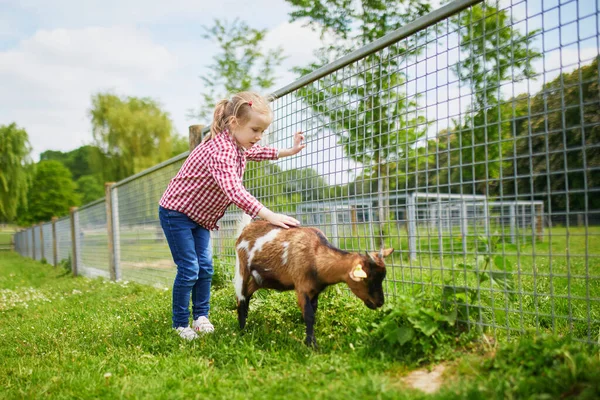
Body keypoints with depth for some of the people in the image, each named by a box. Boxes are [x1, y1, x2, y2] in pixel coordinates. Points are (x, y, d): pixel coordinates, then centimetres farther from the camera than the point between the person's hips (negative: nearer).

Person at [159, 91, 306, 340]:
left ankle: (201, 316, 20)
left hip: (201, 216, 9)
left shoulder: (239, 145, -2)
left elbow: (256, 152, 24)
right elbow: (234, 191, -45)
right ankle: (180, 325, 7)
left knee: (205, 267, 8)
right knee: (189, 269, -7)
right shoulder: (221, 149, -33)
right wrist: (271, 217, -49)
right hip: (176, 212, -9)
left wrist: (289, 151, 15)